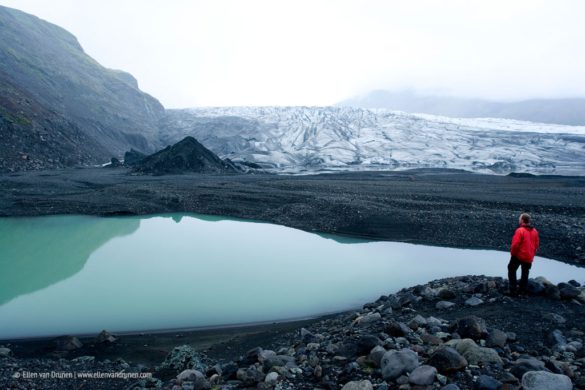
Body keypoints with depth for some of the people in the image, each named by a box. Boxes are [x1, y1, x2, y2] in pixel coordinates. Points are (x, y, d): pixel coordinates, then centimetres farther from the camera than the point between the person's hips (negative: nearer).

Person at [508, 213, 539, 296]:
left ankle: (513, 289, 5)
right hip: (529, 258, 6)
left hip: (518, 256, -6)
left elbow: (515, 244, -20)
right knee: (525, 273, 17)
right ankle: (522, 290, 23)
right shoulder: (535, 231, 3)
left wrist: (512, 253, -5)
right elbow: (536, 245, 9)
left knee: (512, 270, 10)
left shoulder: (520, 231, -19)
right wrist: (532, 254, 19)